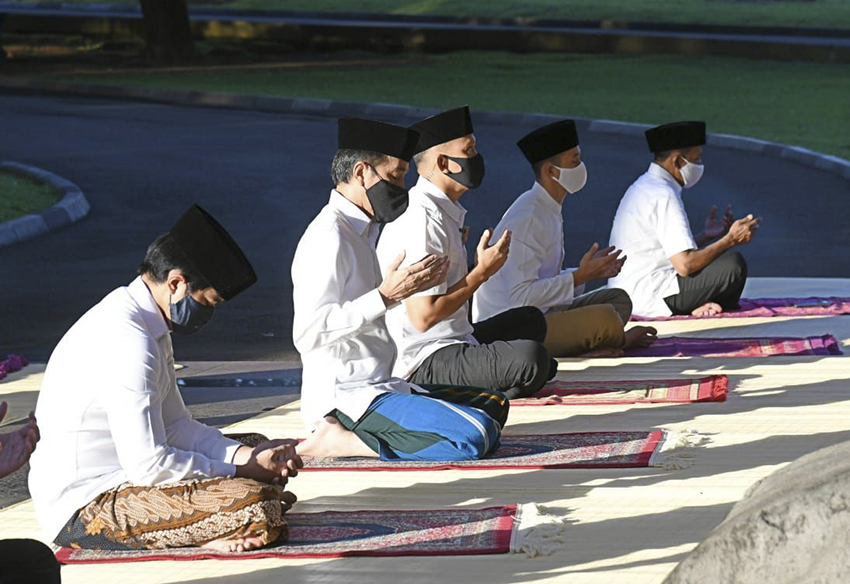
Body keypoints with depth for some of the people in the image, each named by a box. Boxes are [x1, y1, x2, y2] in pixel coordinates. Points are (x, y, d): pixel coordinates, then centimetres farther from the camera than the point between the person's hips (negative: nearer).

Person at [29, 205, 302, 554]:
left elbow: (175, 426, 17)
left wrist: (250, 456, 2)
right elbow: (149, 465, -24)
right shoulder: (128, 342, -22)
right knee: (257, 507, -26)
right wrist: (241, 470, -12)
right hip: (85, 509, -11)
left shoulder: (144, 324, 11)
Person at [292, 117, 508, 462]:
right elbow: (309, 333, -22)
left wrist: (411, 287, 10)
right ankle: (338, 441, -14)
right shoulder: (329, 236, -13)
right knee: (476, 436, -23)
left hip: (379, 388, 10)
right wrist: (386, 295, -22)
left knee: (494, 406, 17)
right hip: (345, 398, -10)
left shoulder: (361, 231, 18)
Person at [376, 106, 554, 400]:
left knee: (530, 319, 30)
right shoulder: (422, 219, -19)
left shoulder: (446, 211, 12)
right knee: (530, 357, -31)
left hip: (455, 340, 11)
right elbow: (423, 316, -23)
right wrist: (482, 272, -15)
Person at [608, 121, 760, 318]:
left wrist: (706, 235, 15)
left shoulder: (645, 186, 15)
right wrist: (731, 240, -11)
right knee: (733, 264, -17)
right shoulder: (663, 196, -16)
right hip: (648, 298, -10)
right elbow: (685, 265, -21)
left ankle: (697, 306, 2)